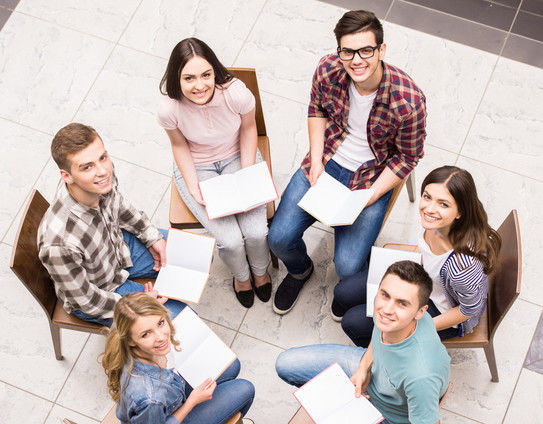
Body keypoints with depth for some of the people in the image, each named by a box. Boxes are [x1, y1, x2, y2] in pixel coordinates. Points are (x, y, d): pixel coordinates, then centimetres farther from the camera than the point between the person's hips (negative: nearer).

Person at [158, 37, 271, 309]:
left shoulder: (236, 93, -29)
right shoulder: (169, 108, -28)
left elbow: (248, 128, -7)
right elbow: (179, 146, -7)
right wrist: (193, 187, -16)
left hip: (237, 158, 1)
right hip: (196, 167, 0)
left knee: (256, 232, -14)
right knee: (230, 240, -15)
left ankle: (260, 269, 25)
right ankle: (241, 275, 24)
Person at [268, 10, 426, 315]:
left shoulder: (409, 101, -27)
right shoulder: (328, 70, -17)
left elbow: (407, 157, -11)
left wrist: (370, 196, -17)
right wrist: (316, 160, -3)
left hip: (372, 177, -3)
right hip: (326, 162, 4)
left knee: (346, 266, -14)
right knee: (280, 238, -4)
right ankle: (300, 271, 33)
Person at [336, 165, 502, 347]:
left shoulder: (463, 261, -44)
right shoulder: (434, 223, -24)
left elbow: (470, 309, -23)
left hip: (442, 310, -6)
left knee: (354, 323, -4)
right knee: (343, 293, 9)